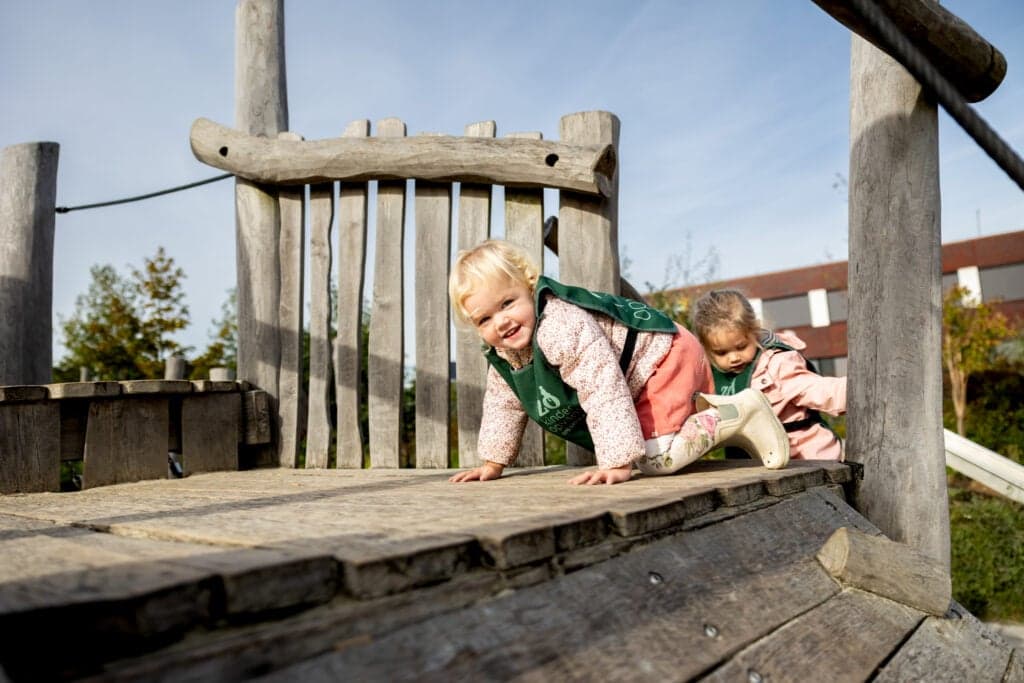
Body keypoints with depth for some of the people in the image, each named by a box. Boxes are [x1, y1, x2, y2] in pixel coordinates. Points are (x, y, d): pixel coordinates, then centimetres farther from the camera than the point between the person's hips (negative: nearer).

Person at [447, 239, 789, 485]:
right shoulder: (501, 355, -5)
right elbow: (503, 403, 10)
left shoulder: (561, 326, -35)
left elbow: (604, 390, -38)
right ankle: (703, 409, 25)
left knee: (654, 457, -23)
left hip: (665, 356, -10)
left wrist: (618, 464, -39)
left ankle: (739, 413, -7)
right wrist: (493, 463, 10)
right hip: (636, 383, 10)